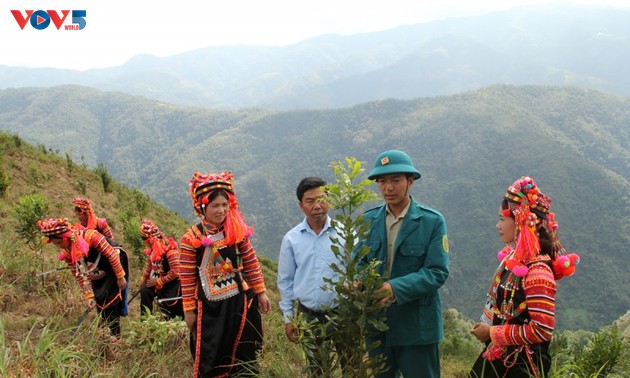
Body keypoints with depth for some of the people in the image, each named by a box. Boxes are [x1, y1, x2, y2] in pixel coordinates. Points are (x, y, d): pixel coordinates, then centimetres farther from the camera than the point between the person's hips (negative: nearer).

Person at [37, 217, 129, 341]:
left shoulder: (90, 236, -32)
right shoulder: (67, 253, -11)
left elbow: (111, 254, -26)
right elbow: (80, 275, -4)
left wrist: (120, 277, -21)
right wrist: (88, 296, -9)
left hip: (115, 265, -7)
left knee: (110, 299, -11)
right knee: (98, 300, 6)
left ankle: (115, 333, -2)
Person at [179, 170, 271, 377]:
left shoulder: (238, 231, -1)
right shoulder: (192, 238, -12)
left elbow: (251, 263, 6)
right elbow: (187, 278, -8)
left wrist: (261, 292, 6)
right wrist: (189, 310, -6)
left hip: (240, 301, 4)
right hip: (210, 307, -4)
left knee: (243, 355, 15)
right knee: (210, 359, 4)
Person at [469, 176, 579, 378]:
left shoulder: (537, 271, -23)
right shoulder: (514, 257, 3)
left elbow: (542, 330, -25)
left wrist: (492, 333, -17)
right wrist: (485, 328, 1)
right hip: (499, 357, 8)